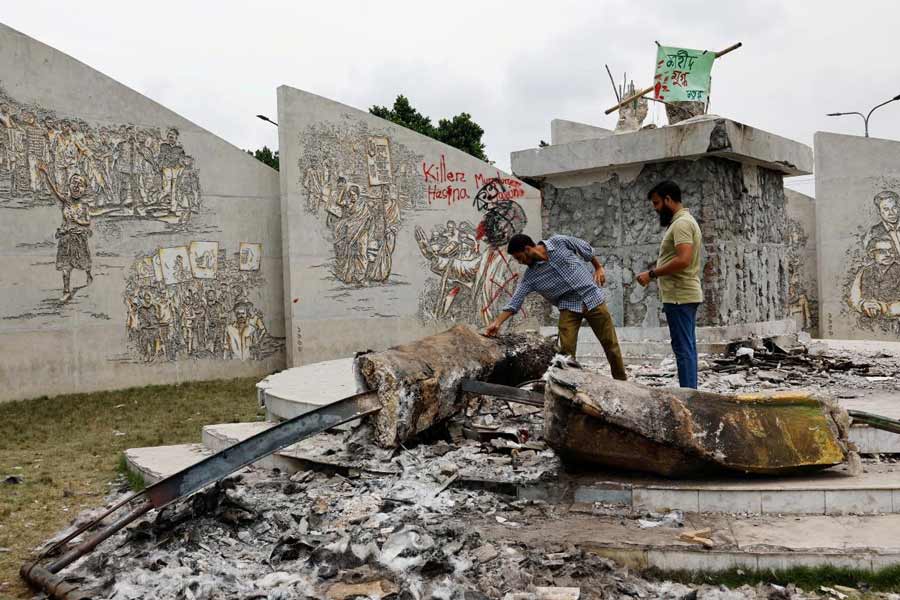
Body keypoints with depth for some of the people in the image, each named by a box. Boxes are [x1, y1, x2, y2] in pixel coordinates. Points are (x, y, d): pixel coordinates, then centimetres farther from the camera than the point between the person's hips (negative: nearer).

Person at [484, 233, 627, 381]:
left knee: (610, 344, 4)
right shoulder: (530, 276, -6)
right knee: (566, 350, -11)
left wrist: (599, 268, 7)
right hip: (568, 306, 1)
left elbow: (586, 249, 5)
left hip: (592, 298, -1)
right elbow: (515, 301, -9)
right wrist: (497, 322, -17)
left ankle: (622, 381, 20)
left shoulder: (560, 242, -10)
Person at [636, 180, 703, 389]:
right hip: (685, 294, 11)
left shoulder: (681, 223, -13)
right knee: (687, 348, 12)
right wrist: (656, 272, 14)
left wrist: (652, 274, -19)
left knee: (683, 348, -9)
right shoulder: (684, 221, 19)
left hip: (679, 296, -11)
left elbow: (683, 260, -25)